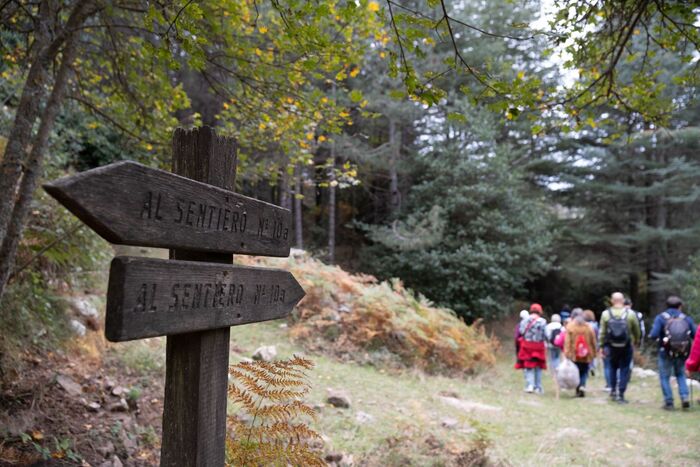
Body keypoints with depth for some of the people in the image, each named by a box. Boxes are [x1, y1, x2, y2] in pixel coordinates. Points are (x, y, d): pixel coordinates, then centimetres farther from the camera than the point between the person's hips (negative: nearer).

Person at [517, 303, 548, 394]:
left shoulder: (524, 320, -1)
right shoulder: (542, 321, -6)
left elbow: (520, 333, -3)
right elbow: (545, 335, -10)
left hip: (526, 346, 1)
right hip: (538, 347, -1)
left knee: (529, 367, 7)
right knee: (538, 367, 12)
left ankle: (529, 385, -6)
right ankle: (538, 387, 16)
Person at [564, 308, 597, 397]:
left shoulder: (570, 326, -3)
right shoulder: (588, 327, 4)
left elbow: (567, 341, -9)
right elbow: (593, 342, 7)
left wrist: (567, 353, -10)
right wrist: (593, 353, 14)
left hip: (574, 355, -1)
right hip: (586, 355, 2)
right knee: (584, 372, 10)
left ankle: (578, 390, 5)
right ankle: (582, 386, -12)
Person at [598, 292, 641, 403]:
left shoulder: (606, 314, -5)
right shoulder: (630, 314, -6)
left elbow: (602, 332, -2)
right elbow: (636, 331, 4)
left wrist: (602, 346, 6)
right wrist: (636, 342, 22)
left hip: (611, 347, 1)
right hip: (626, 347, -1)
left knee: (613, 368, 19)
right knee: (624, 370, 5)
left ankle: (613, 390, 21)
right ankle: (620, 394, 3)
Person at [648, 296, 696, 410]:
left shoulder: (660, 317, -8)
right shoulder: (686, 318, -1)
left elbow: (654, 335, -19)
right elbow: (695, 335, -4)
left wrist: (651, 336, 4)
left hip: (666, 353, -2)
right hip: (682, 353, 3)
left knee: (665, 377, 9)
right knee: (680, 375, 21)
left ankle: (669, 402, 8)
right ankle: (685, 397, 6)